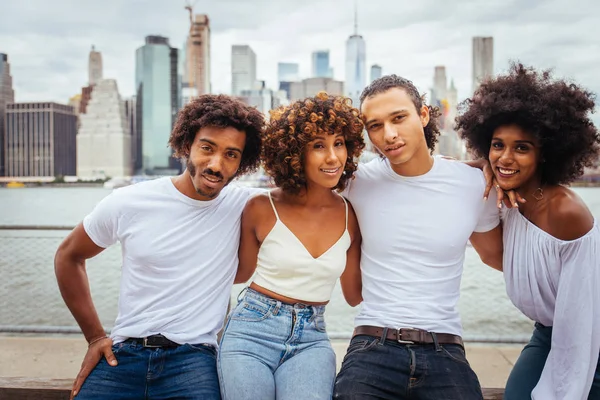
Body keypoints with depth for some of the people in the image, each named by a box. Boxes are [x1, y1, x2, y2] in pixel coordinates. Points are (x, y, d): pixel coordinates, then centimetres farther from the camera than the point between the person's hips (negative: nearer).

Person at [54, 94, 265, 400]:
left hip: (193, 357, -1)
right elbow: (68, 257, 11)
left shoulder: (243, 206, -5)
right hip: (122, 354, 1)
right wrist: (95, 337, 9)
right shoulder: (126, 203, -3)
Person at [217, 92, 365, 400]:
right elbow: (241, 273, 9)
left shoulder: (350, 215, 0)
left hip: (311, 339, 2)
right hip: (252, 330, -1)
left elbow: (355, 294, 8)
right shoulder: (262, 209, -7)